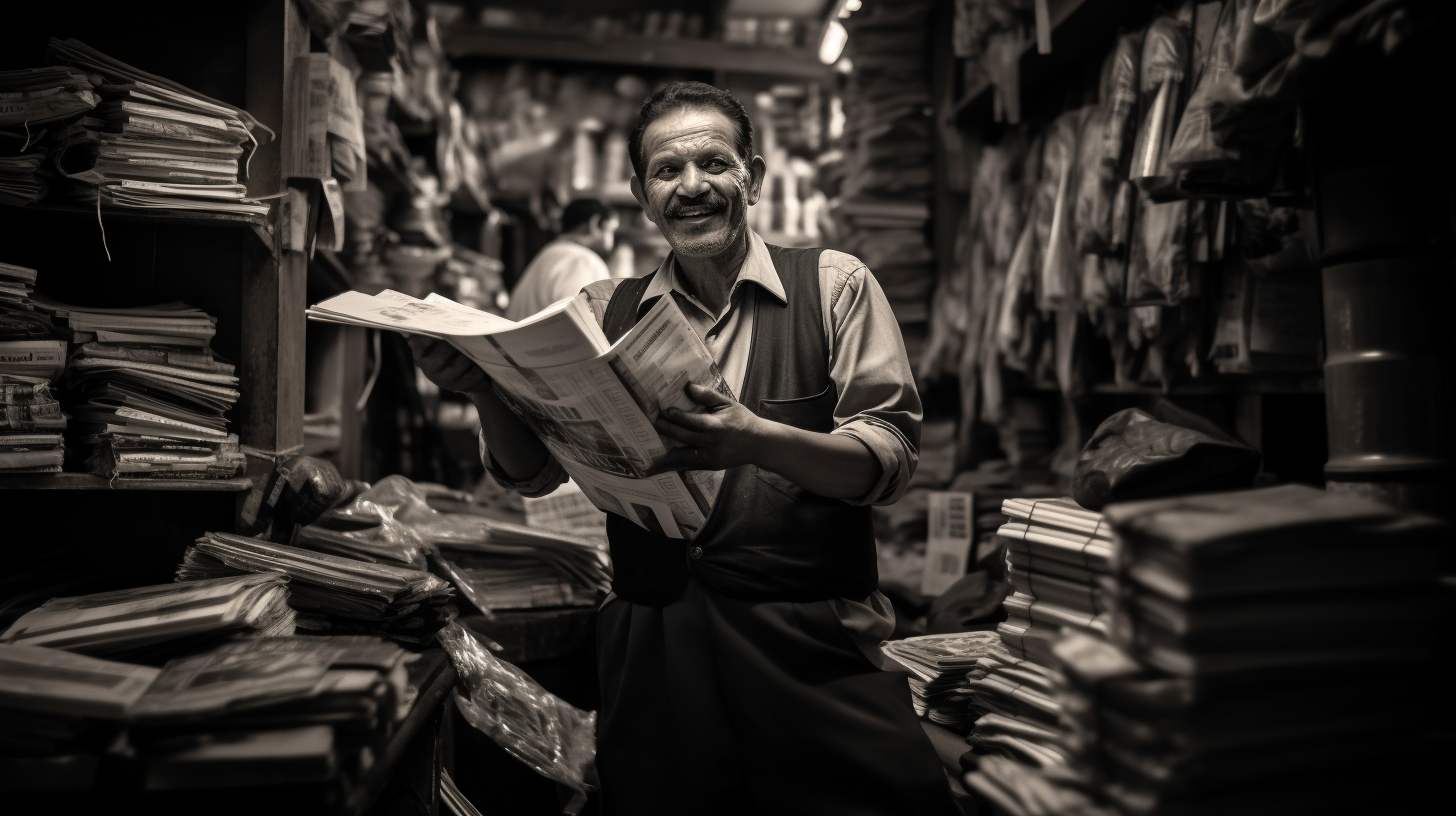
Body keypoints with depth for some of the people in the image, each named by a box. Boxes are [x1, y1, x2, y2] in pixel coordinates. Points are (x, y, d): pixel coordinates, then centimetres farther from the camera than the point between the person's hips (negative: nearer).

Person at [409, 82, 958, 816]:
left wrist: (756, 439, -25)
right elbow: (531, 472, 4)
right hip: (651, 640, 2)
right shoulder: (606, 310, 9)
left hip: (808, 639, -1)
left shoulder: (833, 285, 2)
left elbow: (891, 457, -7)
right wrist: (485, 387, -17)